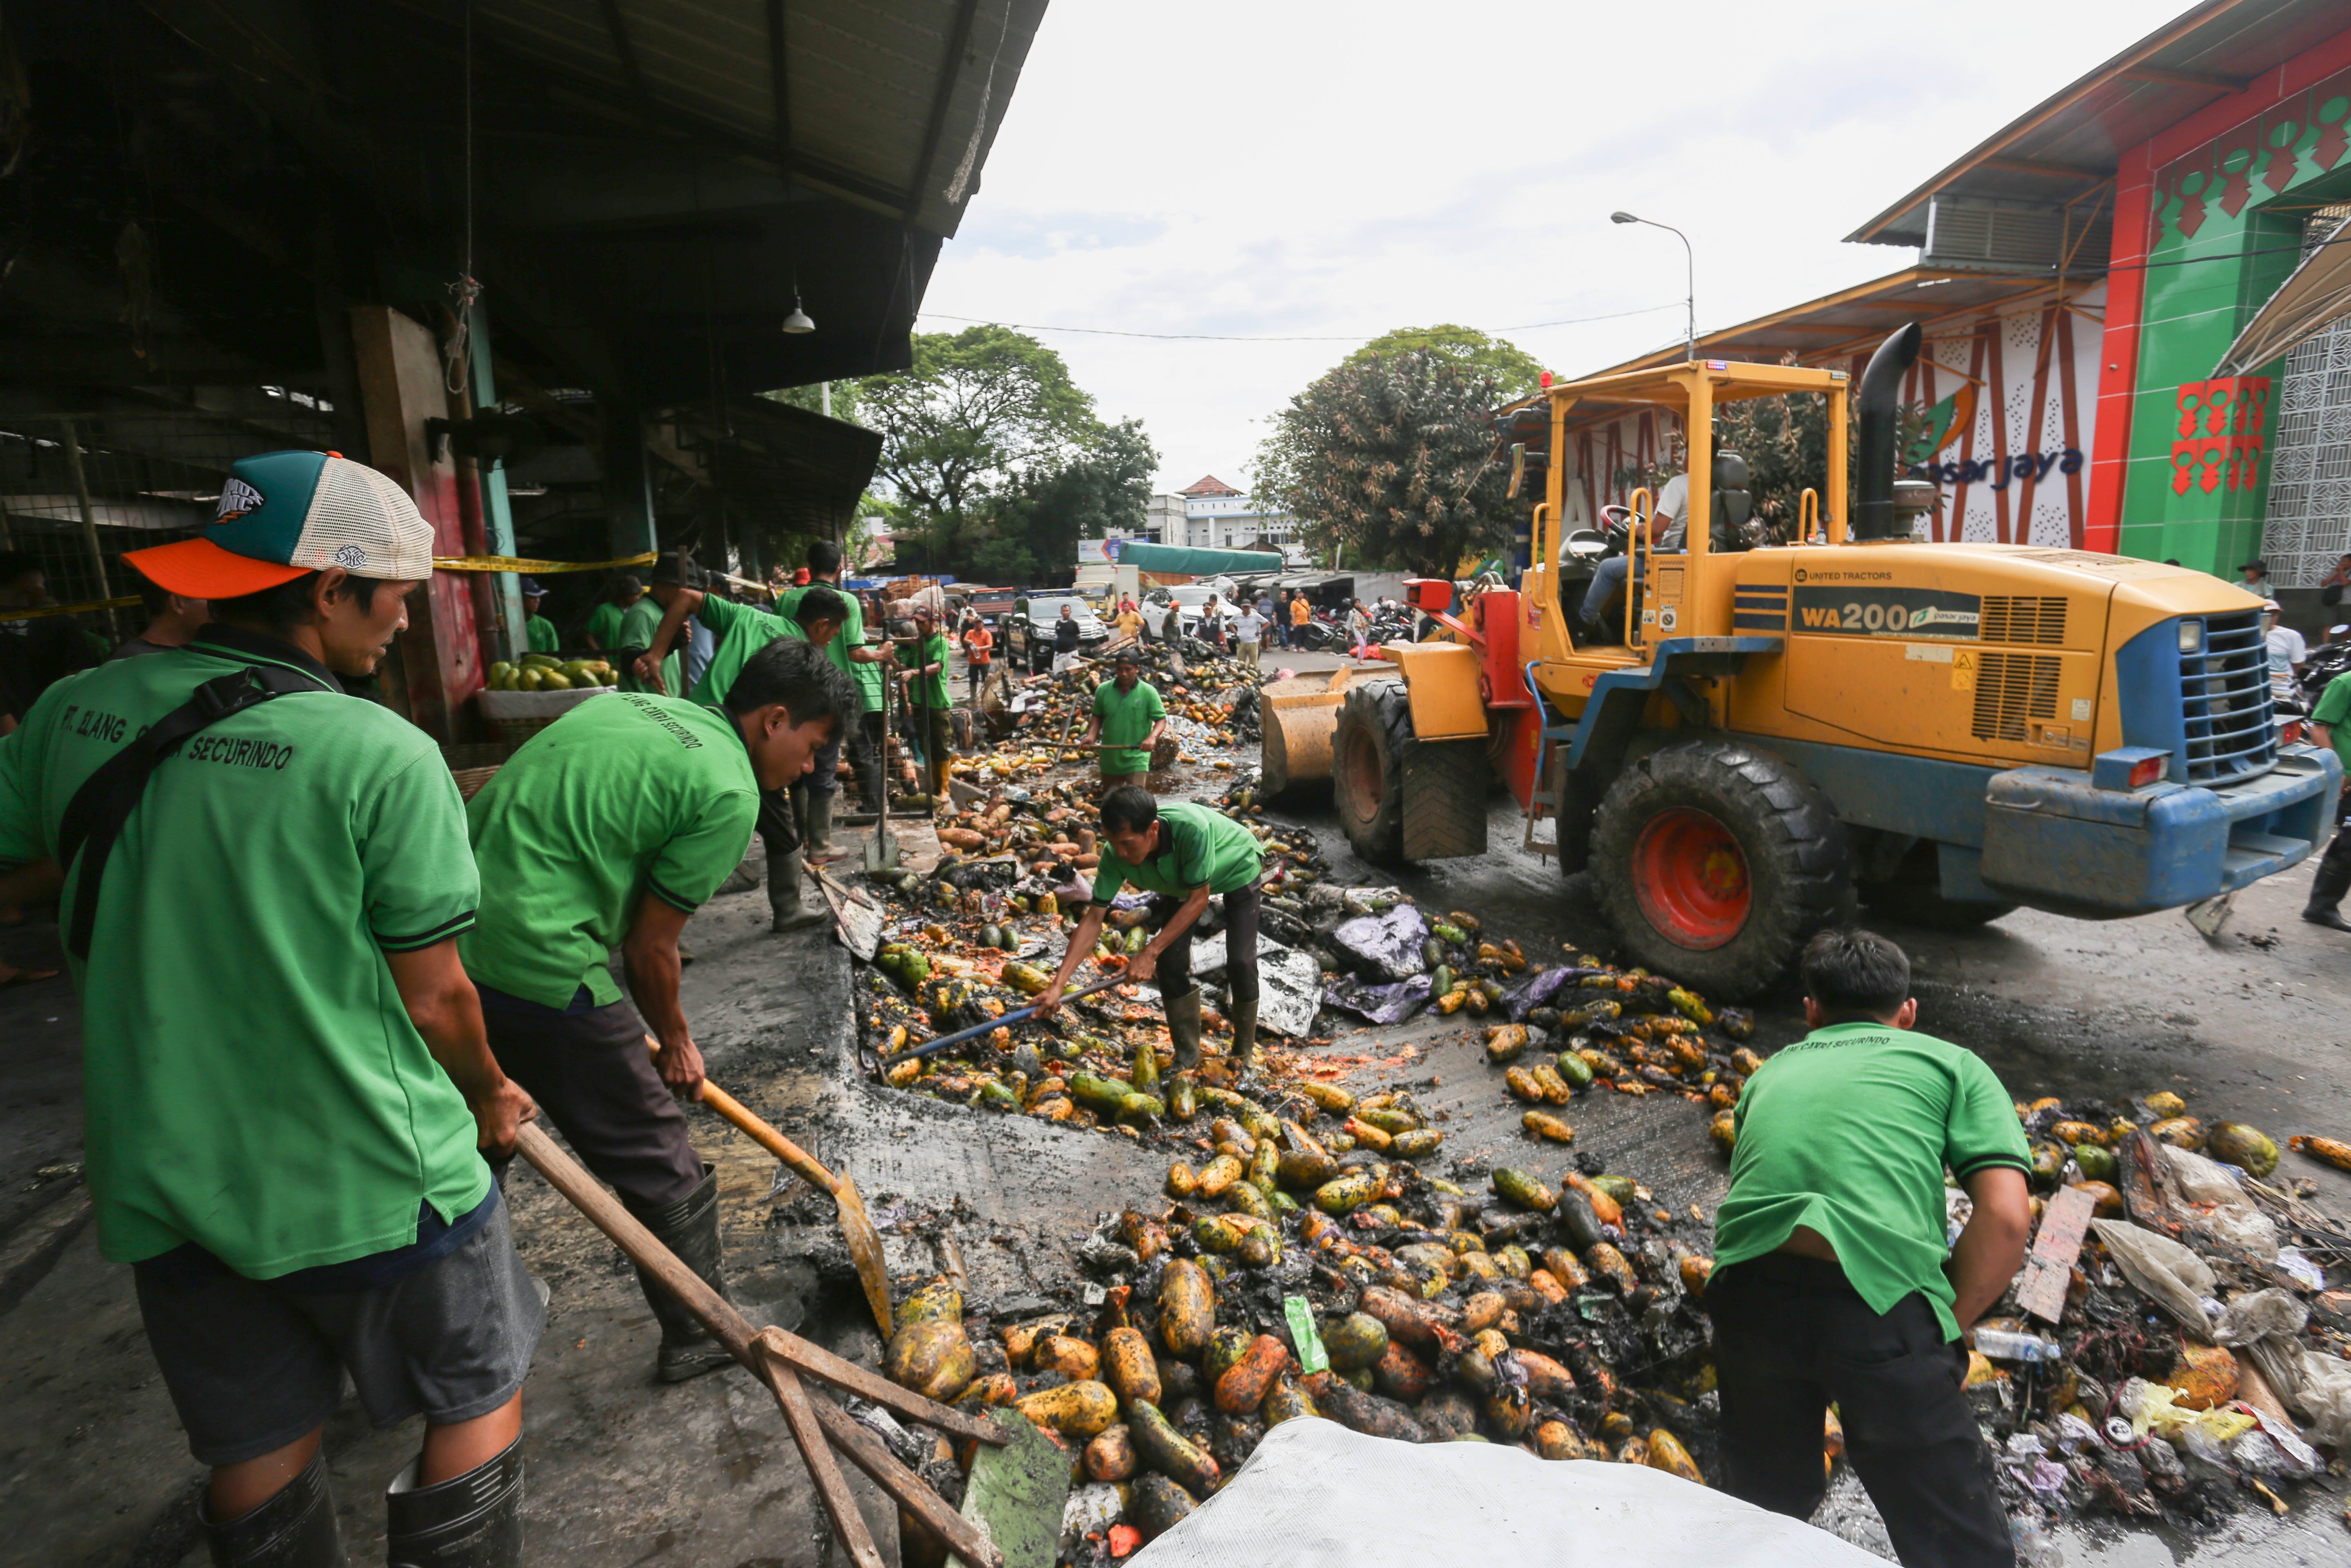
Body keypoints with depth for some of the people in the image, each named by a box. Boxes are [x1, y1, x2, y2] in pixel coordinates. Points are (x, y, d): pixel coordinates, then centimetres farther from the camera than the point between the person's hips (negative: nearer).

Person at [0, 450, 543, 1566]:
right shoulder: (386, 757, -20)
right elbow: (431, 994, -13)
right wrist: (490, 1097, 4)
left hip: (162, 1184, 6)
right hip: (372, 1184, -5)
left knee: (257, 1452, 23)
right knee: (477, 1409, 17)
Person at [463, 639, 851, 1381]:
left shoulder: (630, 705, 14)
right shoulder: (729, 791, -10)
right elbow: (651, 948, -7)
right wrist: (676, 1041, 12)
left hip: (446, 936, 9)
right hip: (541, 970, -9)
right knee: (661, 1169, 10)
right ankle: (701, 1336, 28)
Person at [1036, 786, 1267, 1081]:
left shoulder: (1191, 827, -46)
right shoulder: (1116, 854, -31)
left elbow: (1199, 899, -33)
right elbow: (1093, 919, -25)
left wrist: (1150, 952, -33)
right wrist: (1058, 985, -31)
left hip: (1238, 869, -4)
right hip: (1182, 882, 4)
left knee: (1240, 962, -12)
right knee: (1170, 962, -7)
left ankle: (1243, 1055, 11)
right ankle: (1187, 1057, 13)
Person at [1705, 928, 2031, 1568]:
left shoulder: (1773, 1072, 27)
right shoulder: (1952, 1064, 18)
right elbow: (2006, 1219, 4)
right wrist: (1946, 1327, 14)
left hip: (1749, 1293, 3)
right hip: (1881, 1301, -3)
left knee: (1763, 1515, 26)